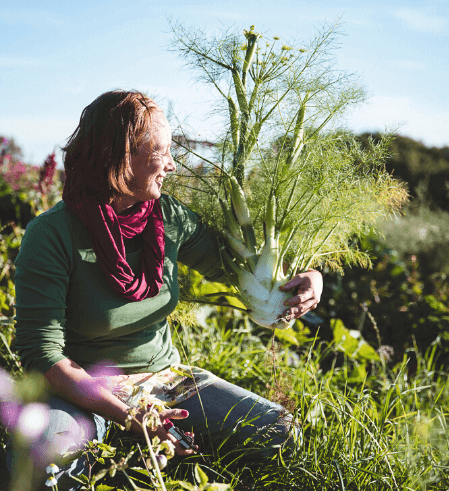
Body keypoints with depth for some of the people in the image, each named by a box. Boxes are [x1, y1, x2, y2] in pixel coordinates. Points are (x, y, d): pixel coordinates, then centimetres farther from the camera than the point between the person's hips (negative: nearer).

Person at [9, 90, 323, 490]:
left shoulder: (169, 218, -4)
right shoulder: (52, 236, -18)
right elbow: (42, 352, -18)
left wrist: (306, 277, -9)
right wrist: (126, 415, -29)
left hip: (166, 378, 4)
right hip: (87, 392, -4)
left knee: (280, 430, -12)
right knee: (42, 454, -37)